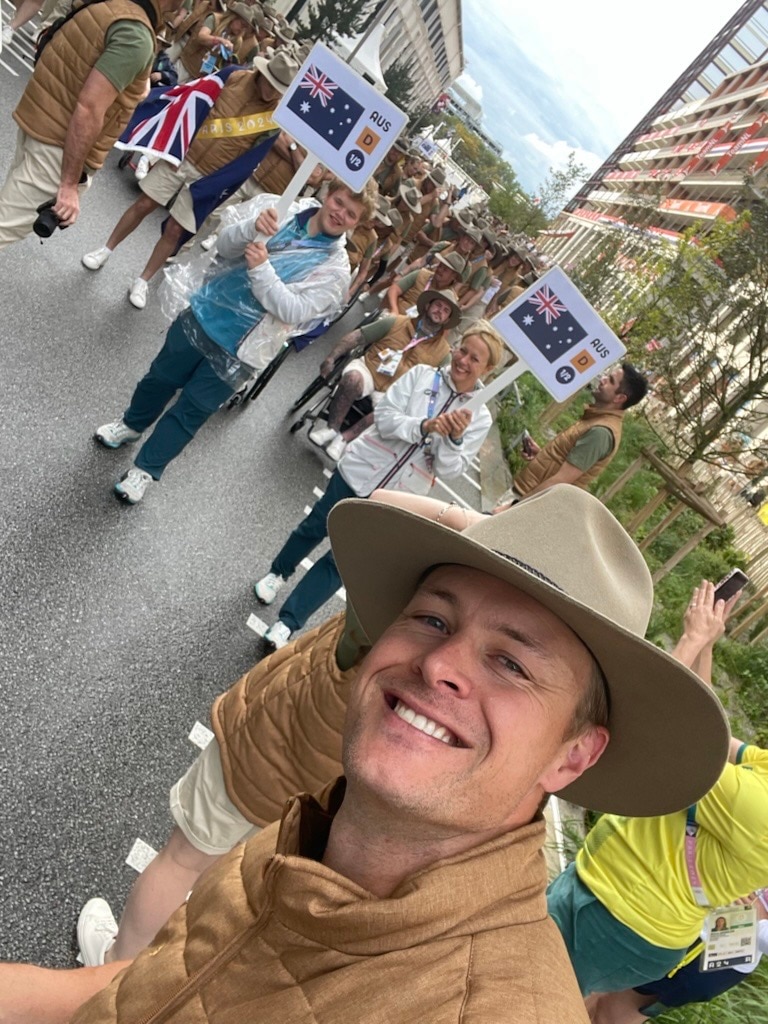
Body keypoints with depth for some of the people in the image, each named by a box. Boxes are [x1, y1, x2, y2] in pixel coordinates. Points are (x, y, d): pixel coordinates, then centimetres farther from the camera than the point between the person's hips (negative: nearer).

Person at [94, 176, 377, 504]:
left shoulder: (335, 268, -10)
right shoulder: (283, 210, -3)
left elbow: (294, 311, -19)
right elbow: (225, 246, -7)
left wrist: (261, 268, -28)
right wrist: (252, 227, -27)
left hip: (236, 352, -3)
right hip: (204, 315, 3)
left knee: (189, 412, 8)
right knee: (160, 378, 22)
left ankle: (145, 469, 28)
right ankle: (131, 424, 51)